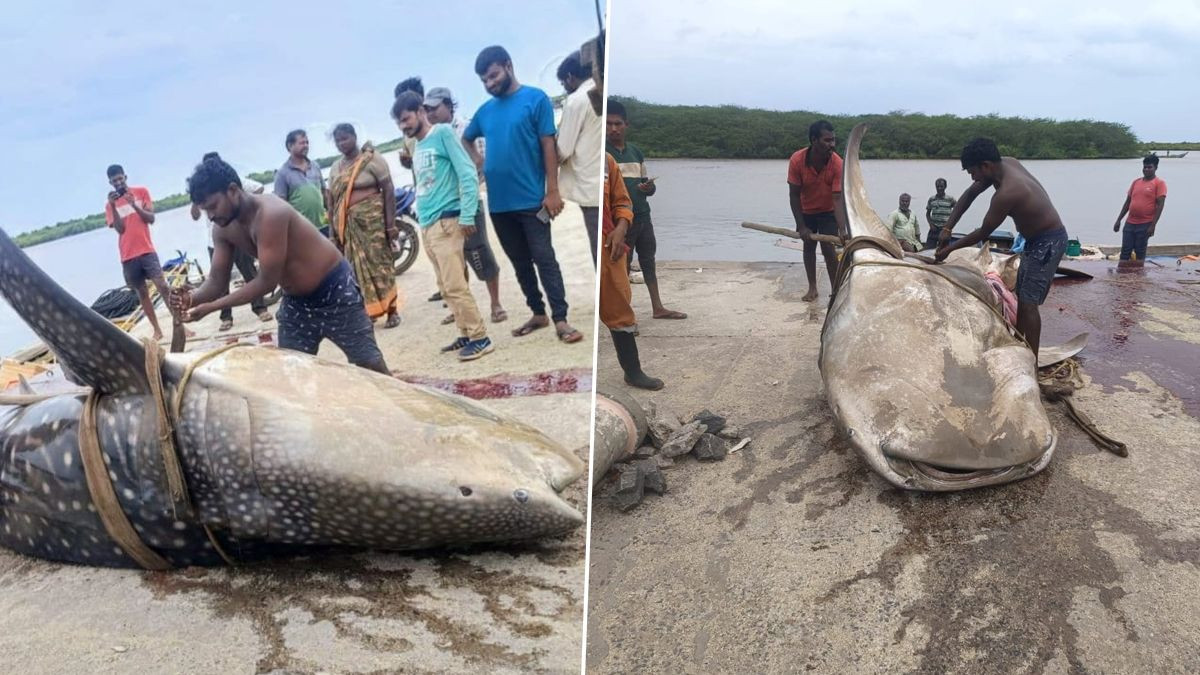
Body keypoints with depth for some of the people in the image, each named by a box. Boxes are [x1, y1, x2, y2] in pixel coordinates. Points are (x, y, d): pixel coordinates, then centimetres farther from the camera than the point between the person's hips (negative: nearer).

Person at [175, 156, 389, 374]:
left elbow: (267, 282, -28)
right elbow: (217, 281, 0)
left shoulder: (270, 214, -29)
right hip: (296, 302, 8)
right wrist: (193, 298, -23)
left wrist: (212, 307, -26)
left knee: (369, 364, 2)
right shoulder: (222, 230, -4)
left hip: (335, 291, -7)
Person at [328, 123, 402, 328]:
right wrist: (333, 230, 9)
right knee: (357, 267, 5)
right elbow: (331, 200, 15)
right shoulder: (335, 168, 15)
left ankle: (392, 310, 2)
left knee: (379, 263, -4)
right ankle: (368, 311, 10)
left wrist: (391, 224, -14)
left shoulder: (371, 159, -2)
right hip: (348, 224, 5)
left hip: (372, 219, -5)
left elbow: (389, 190, -7)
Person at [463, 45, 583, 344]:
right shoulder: (485, 110, 13)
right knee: (520, 262, 11)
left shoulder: (535, 99, -2)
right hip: (498, 202, 6)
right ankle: (538, 313, 21)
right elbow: (466, 139, 30)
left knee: (544, 259, -6)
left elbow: (548, 145, -6)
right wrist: (478, 162, 11)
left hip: (531, 199, -5)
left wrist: (552, 190, -12)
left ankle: (561, 320, -5)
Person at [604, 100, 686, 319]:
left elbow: (647, 185, 16)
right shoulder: (602, 151, -6)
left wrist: (649, 187, -7)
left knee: (648, 261, 12)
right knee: (621, 265, 1)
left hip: (643, 216, 6)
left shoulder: (636, 152, 11)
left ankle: (657, 308, 22)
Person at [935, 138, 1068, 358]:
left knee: (1028, 302, -10)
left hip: (1048, 242, -10)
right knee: (1021, 297, 16)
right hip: (1036, 239, 10)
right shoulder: (1007, 164, -3)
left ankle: (1031, 363, -6)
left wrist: (949, 249, -7)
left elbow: (983, 233, -18)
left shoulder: (1006, 193, -30)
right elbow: (970, 194, 7)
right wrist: (947, 228, 1)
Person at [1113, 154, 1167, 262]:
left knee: (1140, 252, 1)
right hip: (1130, 223, 5)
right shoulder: (1136, 182, 12)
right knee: (1125, 251, 4)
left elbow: (1160, 205, -10)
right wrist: (1118, 220, 11)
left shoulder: (1159, 183, -4)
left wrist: (1153, 225, -17)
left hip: (1145, 225, -5)